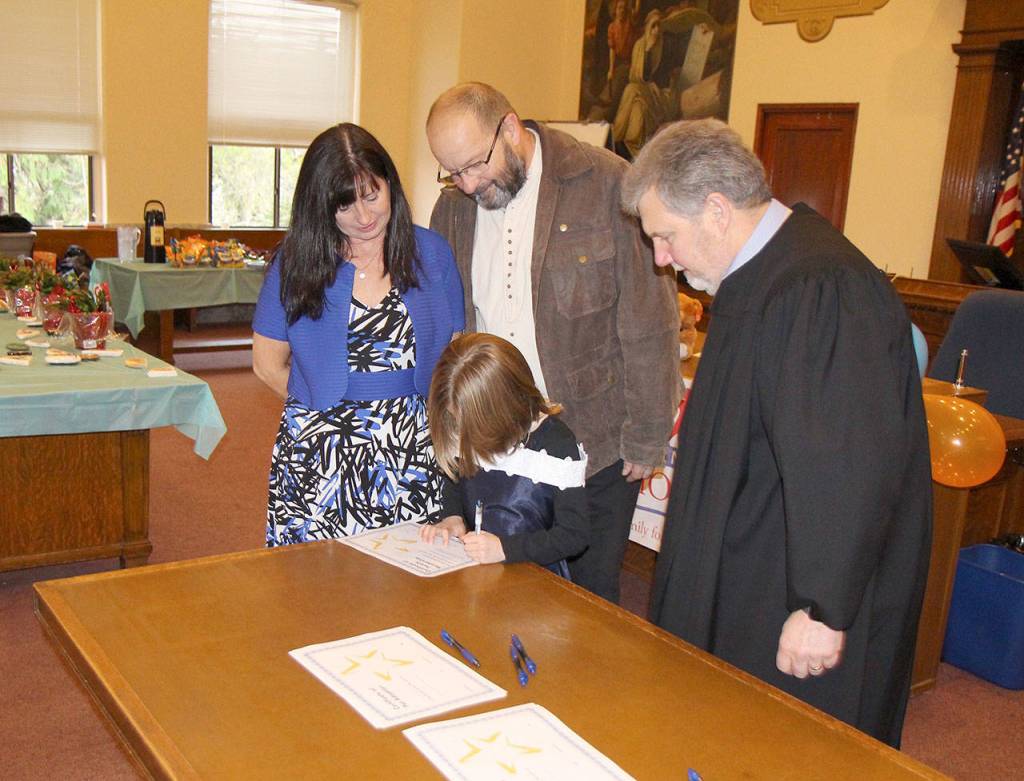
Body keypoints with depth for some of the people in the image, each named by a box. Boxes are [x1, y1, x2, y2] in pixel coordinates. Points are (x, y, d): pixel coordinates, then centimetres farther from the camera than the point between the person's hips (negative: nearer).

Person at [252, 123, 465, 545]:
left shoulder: (431, 253, 5)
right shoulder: (297, 261, 2)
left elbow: (454, 356, 8)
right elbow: (268, 363, 7)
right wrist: (329, 408, 3)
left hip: (413, 458, 1)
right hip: (321, 457, 0)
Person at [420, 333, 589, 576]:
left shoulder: (558, 447, -16)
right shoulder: (467, 433, 0)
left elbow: (574, 535, -14)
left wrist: (504, 548, -23)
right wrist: (451, 517, 1)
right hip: (472, 570, 3)